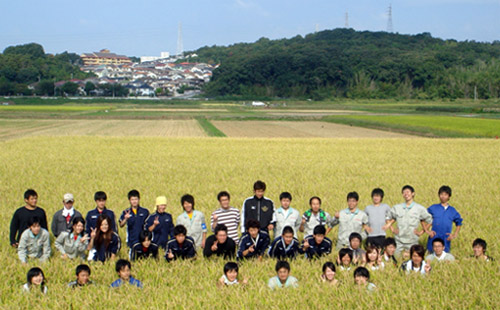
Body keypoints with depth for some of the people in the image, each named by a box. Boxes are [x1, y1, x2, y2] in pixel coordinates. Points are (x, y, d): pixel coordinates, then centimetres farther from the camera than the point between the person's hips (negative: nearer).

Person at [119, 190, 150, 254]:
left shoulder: (145, 211, 4)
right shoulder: (126, 212, 2)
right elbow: (121, 225, -11)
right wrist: (125, 219, -31)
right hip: (132, 241, 0)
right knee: (133, 258, 1)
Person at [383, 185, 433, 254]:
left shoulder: (419, 208, 1)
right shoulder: (397, 208, 7)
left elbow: (429, 220, 7)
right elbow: (388, 218, 19)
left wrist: (421, 232, 2)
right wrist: (392, 230, 7)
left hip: (412, 241, -2)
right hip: (399, 241, 2)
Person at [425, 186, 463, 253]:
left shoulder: (452, 210, 9)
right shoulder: (433, 208, 4)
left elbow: (459, 223, 20)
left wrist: (455, 234, 7)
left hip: (446, 240, 1)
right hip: (434, 239, -1)